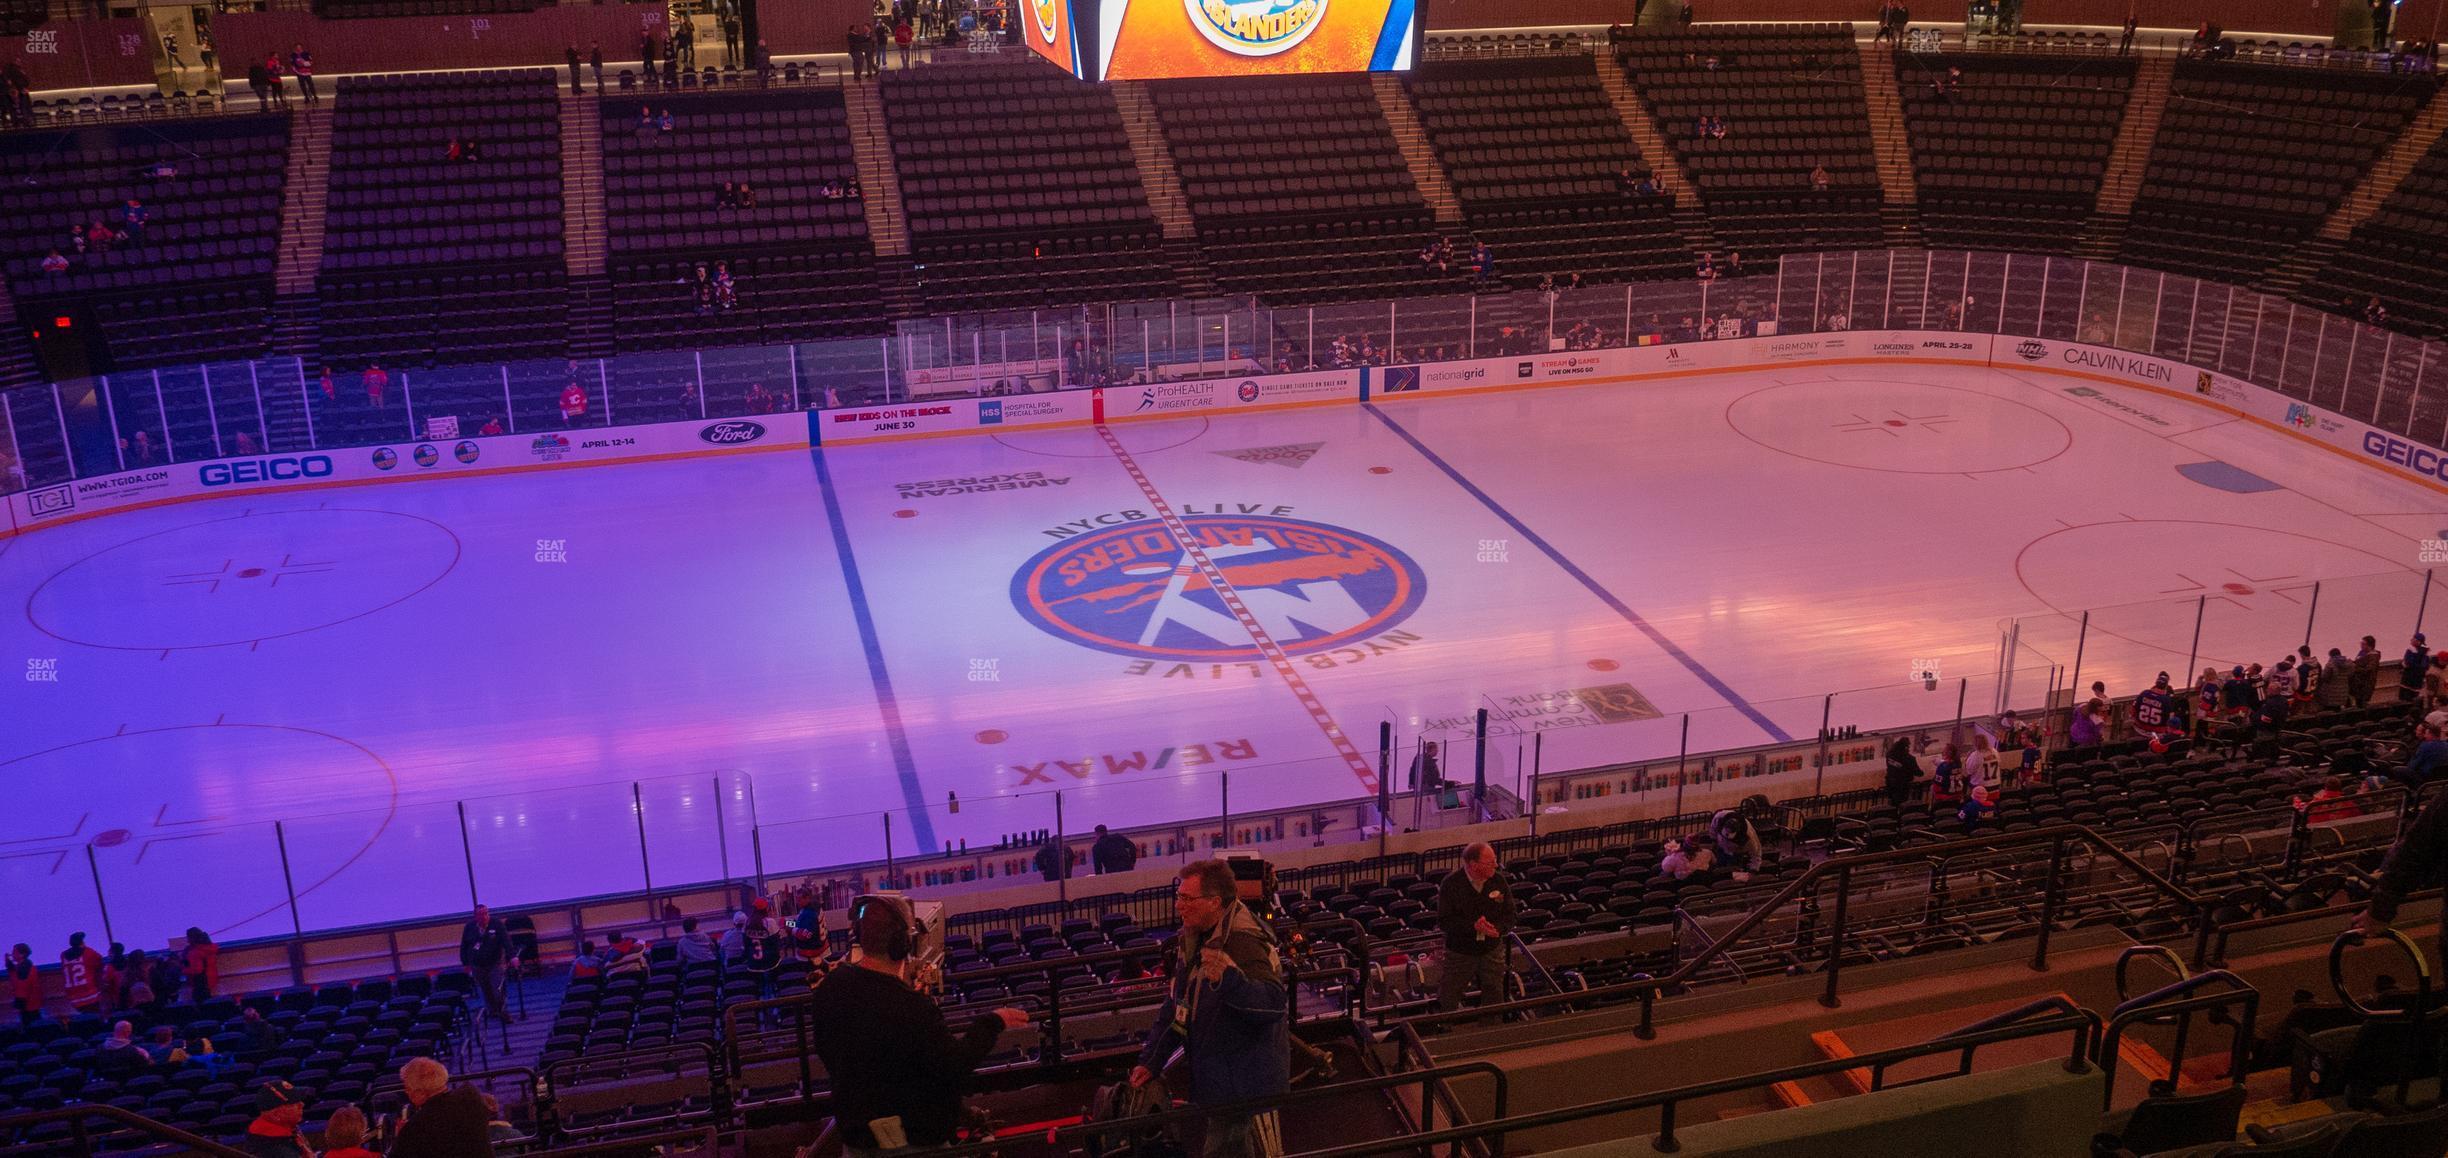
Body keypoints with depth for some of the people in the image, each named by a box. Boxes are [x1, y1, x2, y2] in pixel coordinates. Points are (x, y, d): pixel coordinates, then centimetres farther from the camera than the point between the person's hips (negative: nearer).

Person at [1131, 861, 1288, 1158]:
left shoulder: (1244, 944, -24)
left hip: (1247, 1084, -9)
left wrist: (1230, 978, -53)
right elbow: (1176, 1005, 14)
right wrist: (1150, 1061, 11)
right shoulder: (1194, 939, 6)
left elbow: (1274, 1003, -37)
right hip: (1217, 1076, 9)